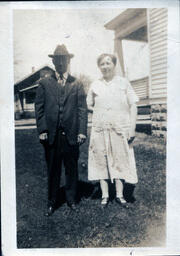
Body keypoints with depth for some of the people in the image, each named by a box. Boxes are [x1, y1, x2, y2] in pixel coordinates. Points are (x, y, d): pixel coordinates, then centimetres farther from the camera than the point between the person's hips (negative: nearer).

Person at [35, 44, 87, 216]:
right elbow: (39, 108, 5)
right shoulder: (44, 83, 9)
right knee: (52, 169, 9)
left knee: (71, 168, 10)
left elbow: (82, 109, 3)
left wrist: (82, 131, -5)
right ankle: (51, 202, 24)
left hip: (71, 135, 0)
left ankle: (71, 199, 27)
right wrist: (42, 130, -4)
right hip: (51, 134, 0)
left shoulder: (77, 84, 9)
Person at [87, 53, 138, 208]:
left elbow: (133, 106, 2)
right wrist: (99, 111, 4)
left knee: (120, 161, 3)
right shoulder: (95, 85, 8)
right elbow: (89, 105, 21)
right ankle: (105, 195, 17)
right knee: (101, 161, 5)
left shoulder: (123, 82, 4)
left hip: (120, 129, -1)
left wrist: (132, 128, -5)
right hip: (100, 129, 2)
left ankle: (119, 195, 17)